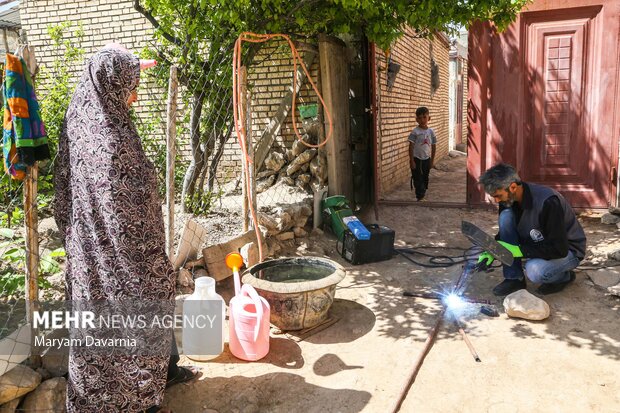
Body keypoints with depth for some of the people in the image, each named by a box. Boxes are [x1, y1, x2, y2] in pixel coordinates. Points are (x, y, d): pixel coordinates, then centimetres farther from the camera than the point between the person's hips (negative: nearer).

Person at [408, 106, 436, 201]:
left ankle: (422, 196, 25)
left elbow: (433, 146, 8)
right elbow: (411, 146, -11)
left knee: (425, 179, 12)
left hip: (426, 159, 4)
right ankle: (420, 197, 3)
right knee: (418, 179, -2)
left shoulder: (431, 131, 1)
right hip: (417, 159, -4)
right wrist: (411, 161, -13)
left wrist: (432, 160, 8)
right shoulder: (415, 132, -11)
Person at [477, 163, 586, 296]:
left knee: (534, 270, -36)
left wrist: (518, 250, -32)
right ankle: (514, 278, -9)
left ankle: (565, 276, 1)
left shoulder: (547, 202, -33)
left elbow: (559, 249, -31)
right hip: (538, 245, 7)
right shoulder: (509, 200, -11)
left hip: (567, 249, -6)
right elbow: (505, 232, 5)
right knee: (505, 216, -17)